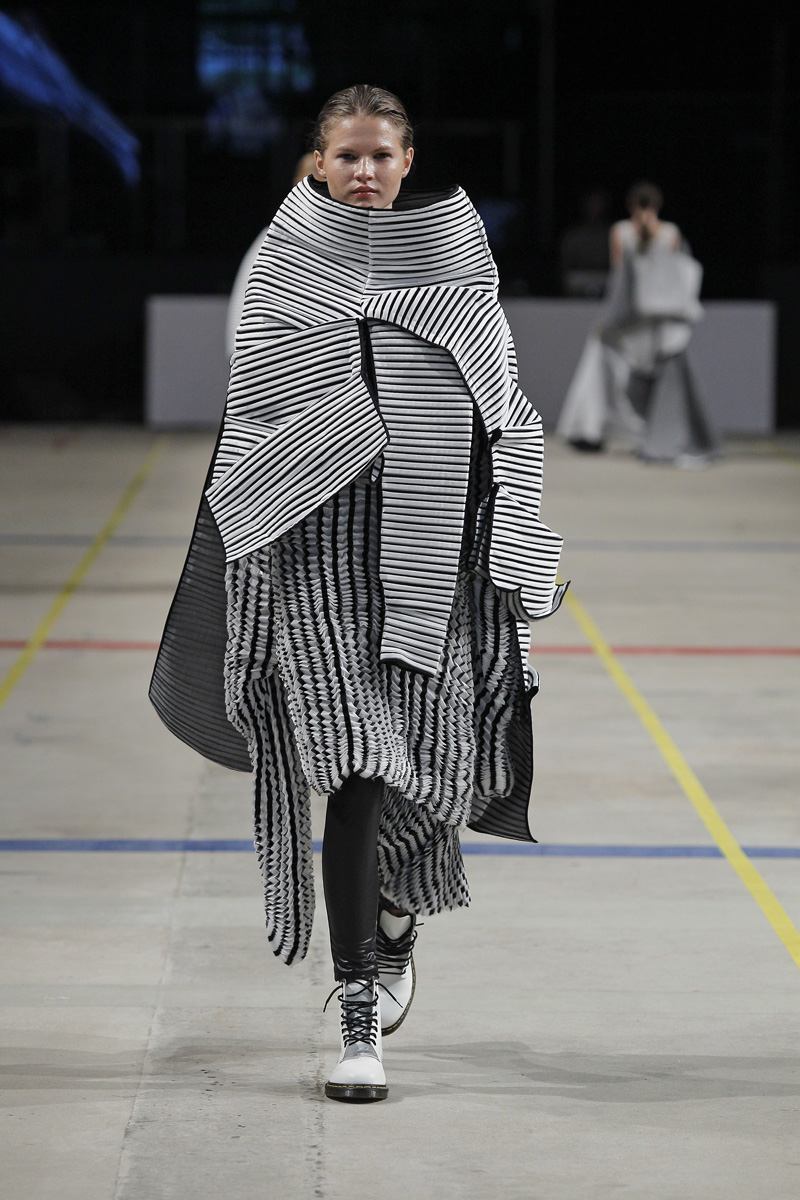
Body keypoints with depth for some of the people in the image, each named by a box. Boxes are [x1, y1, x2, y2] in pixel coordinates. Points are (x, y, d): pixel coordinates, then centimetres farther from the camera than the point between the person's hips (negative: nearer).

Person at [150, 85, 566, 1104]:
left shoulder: (457, 261, 7)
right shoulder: (280, 272, 5)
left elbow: (504, 408, 9)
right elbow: (247, 423, 9)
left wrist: (523, 551, 5)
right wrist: (242, 546, 6)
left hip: (430, 544, 1)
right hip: (319, 542, -1)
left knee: (416, 756, 3)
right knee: (351, 770, -10)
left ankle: (392, 928, 35)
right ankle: (360, 1018, -8)